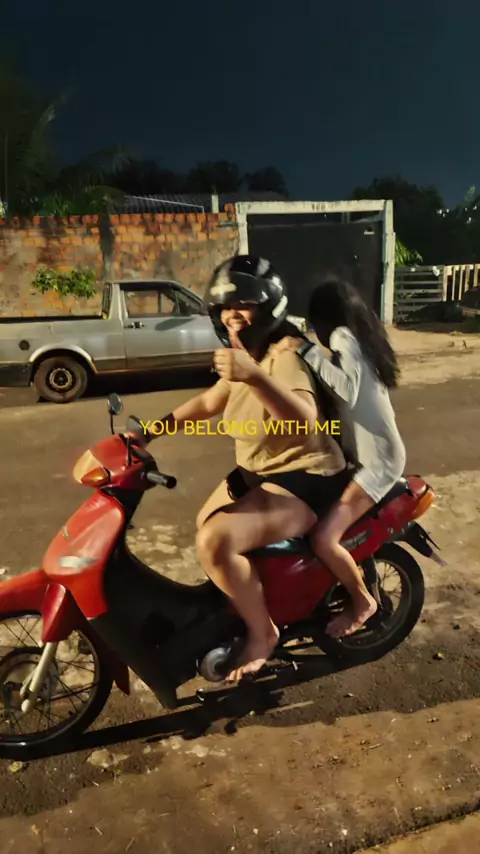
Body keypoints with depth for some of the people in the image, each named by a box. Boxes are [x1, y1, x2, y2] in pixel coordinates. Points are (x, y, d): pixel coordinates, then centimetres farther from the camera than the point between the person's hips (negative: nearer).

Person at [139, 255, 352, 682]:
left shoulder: (284, 356, -22)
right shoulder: (244, 356, 8)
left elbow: (304, 419, -40)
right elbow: (208, 403, 17)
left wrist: (254, 377, -53)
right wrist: (153, 429, 7)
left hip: (304, 478, -10)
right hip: (257, 470, 10)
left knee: (215, 542, -26)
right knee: (206, 523, 24)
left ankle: (262, 632, -2)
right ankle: (248, 594, 44)